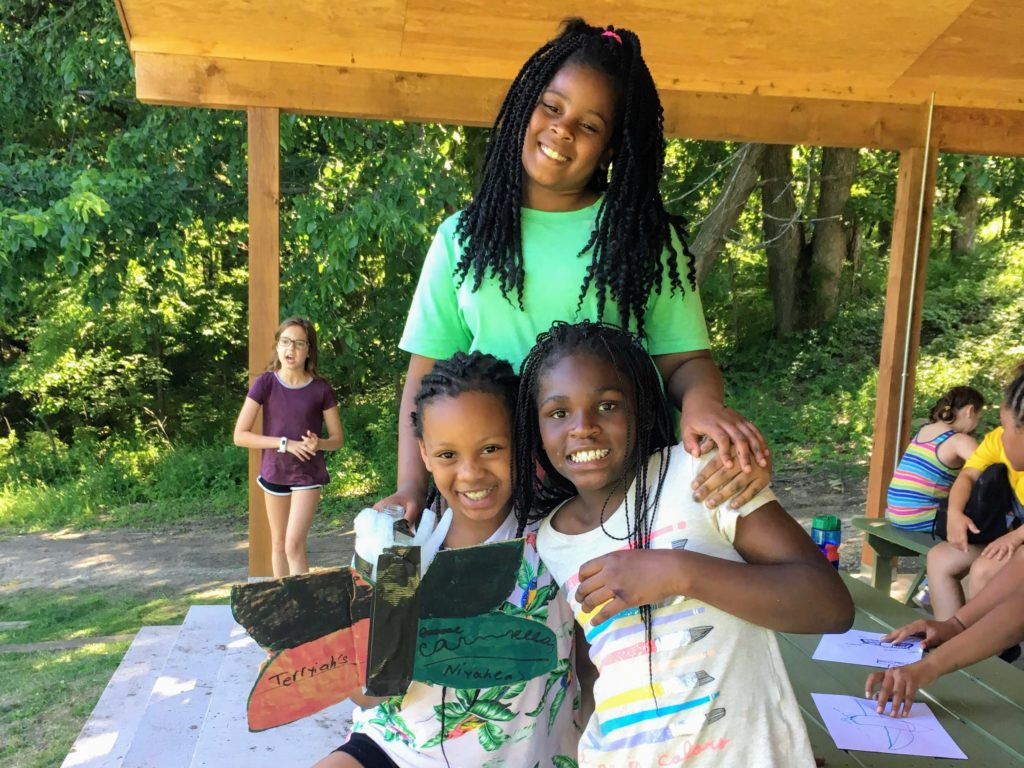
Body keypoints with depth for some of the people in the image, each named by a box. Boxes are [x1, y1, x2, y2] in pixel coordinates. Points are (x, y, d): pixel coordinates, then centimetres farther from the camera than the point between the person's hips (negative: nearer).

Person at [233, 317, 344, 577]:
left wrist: (318, 443, -24)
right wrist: (285, 443, -21)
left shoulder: (321, 389, -11)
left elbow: (338, 439, -2)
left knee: (294, 545, -12)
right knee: (278, 543, 16)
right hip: (274, 473, 2)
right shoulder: (265, 383, -11)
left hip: (308, 474, -2)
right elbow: (240, 435, -12)